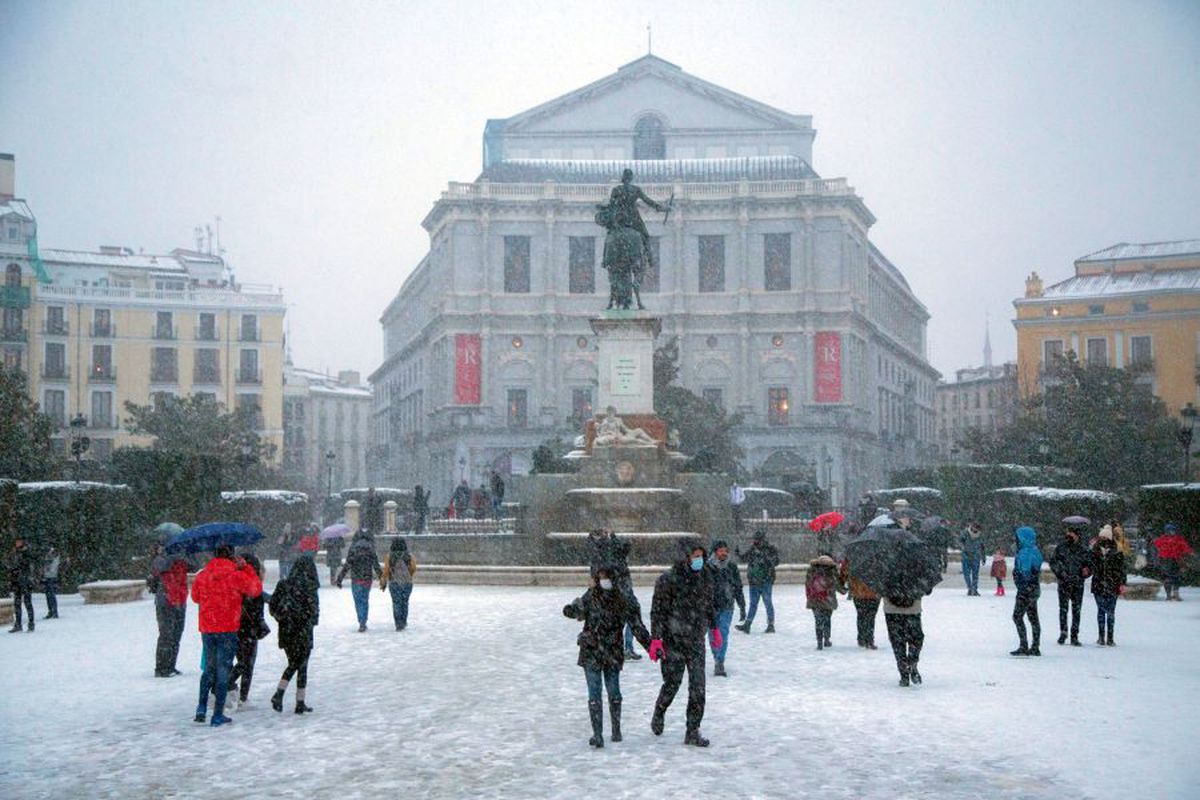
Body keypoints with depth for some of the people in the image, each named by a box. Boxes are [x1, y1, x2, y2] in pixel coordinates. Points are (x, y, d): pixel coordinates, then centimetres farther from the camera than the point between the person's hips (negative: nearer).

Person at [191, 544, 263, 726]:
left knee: (209, 668, 21)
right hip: (227, 629, -4)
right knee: (223, 671, 3)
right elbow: (256, 589, 3)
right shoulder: (236, 576, -11)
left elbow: (195, 596, 18)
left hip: (206, 629, 4)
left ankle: (202, 707, 13)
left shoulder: (202, 576, 2)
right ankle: (218, 715, 4)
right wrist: (247, 568, 9)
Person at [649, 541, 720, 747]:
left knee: (698, 687, -1)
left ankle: (693, 731, 7)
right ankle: (659, 714, 34)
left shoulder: (705, 576, 5)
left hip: (696, 641, 5)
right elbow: (658, 610, -12)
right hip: (673, 640, -5)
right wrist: (656, 639, -16)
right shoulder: (668, 580, -13)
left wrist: (714, 628, 25)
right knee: (672, 683, 4)